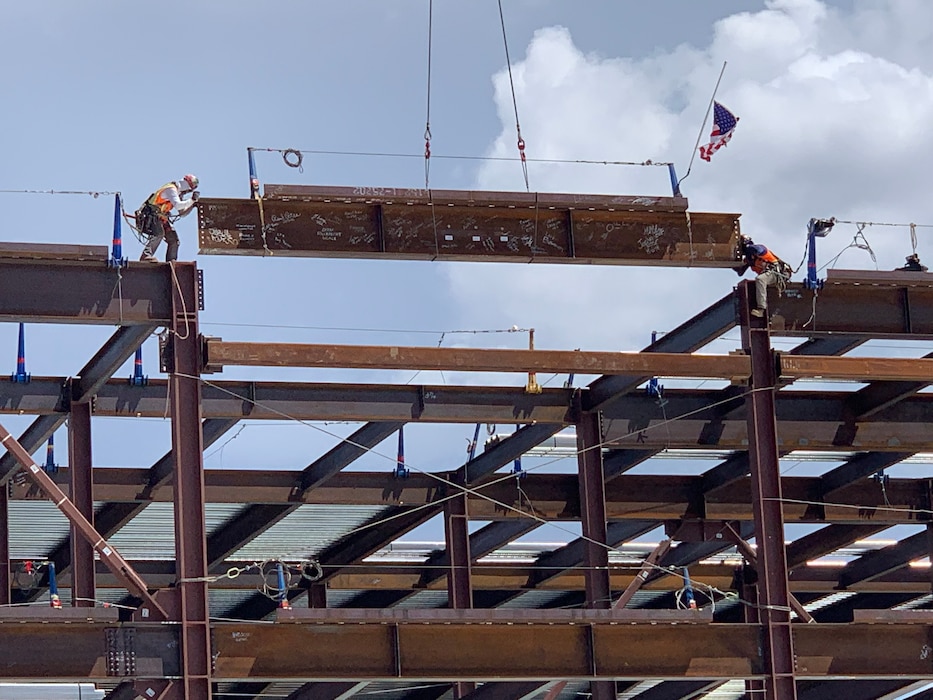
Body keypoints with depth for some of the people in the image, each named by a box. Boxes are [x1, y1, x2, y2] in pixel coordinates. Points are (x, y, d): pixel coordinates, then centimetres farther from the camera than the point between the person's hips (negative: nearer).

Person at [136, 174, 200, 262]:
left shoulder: (178, 193, 15)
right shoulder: (171, 189, -15)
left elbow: (182, 213, 18)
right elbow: (178, 205, -31)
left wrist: (192, 205, 5)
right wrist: (191, 200, -23)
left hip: (162, 219, 10)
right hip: (152, 216, -10)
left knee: (173, 239, 8)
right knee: (159, 234, -31)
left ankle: (171, 261, 13)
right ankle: (146, 256, -38)